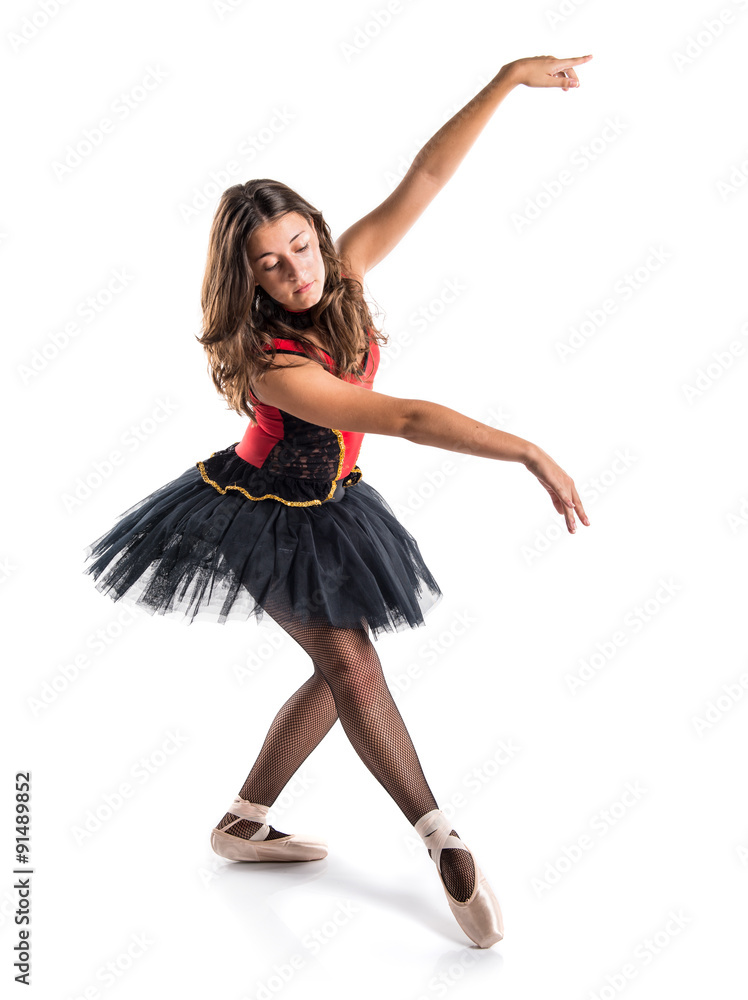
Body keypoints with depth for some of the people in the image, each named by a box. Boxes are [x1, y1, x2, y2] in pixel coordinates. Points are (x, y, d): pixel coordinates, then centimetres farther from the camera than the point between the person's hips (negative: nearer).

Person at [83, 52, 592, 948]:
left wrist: (510, 77, -21)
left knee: (341, 671, 10)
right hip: (266, 517, -7)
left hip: (326, 509, 7)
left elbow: (423, 179, -16)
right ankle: (442, 840, -9)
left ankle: (242, 823, 23)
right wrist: (530, 453, -46)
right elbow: (407, 419, -41)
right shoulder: (272, 364, -33)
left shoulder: (341, 274, -14)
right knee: (349, 656, -19)